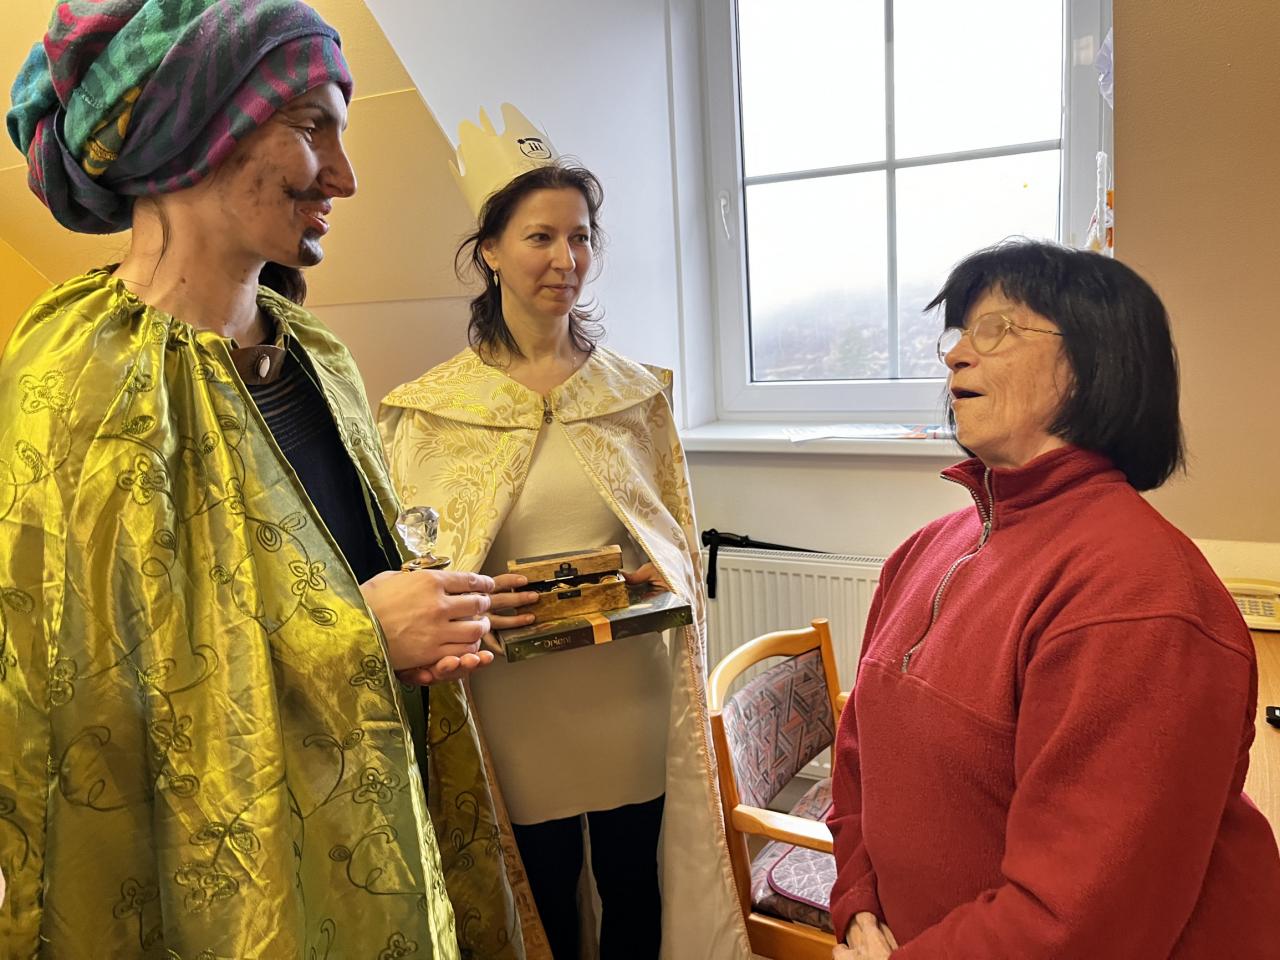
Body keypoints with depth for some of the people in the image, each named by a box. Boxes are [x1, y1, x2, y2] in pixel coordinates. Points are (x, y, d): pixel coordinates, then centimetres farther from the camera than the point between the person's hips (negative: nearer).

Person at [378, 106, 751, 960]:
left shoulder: (638, 391, 4)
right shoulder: (430, 409, -3)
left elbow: (681, 537, 11)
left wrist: (664, 580, -10)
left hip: (632, 692, 2)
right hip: (516, 703, -1)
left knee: (636, 891, 16)